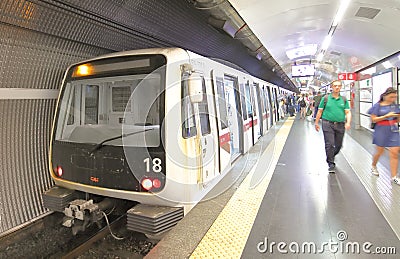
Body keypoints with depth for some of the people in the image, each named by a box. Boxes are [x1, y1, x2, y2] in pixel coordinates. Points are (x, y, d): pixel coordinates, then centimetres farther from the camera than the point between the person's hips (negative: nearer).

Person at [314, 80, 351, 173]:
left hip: (340, 125, 3)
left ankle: (330, 157, 38)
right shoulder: (326, 98, 3)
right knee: (330, 144, -7)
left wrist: (348, 122, -13)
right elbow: (320, 111, 5)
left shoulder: (344, 100, 9)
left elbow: (348, 112, 4)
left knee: (338, 145, 11)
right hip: (328, 124, -3)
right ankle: (331, 164, 3)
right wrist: (316, 123, 3)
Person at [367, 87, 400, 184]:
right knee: (380, 151, 9)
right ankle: (373, 166, 38)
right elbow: (373, 119, -10)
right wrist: (387, 116, -20)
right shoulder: (378, 105, -5)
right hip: (381, 131, -3)